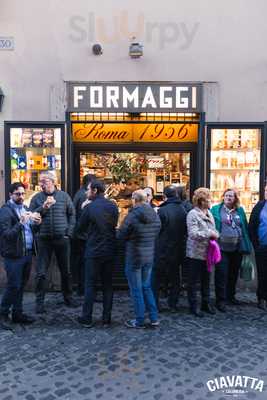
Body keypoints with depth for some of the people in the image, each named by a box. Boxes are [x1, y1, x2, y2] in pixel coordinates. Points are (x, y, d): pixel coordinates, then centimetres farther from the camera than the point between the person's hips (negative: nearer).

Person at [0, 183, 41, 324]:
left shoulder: (25, 208, 13)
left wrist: (36, 223, -3)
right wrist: (21, 222, -29)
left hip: (27, 253, 7)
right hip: (14, 255, -7)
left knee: (21, 285, 15)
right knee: (13, 285, 1)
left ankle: (18, 313, 27)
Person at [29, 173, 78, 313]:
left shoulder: (64, 196, 3)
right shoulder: (36, 198, 2)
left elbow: (72, 214, 5)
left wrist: (69, 232, -2)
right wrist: (43, 207, -19)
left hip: (62, 239, 1)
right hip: (44, 239, 0)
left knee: (65, 271, 13)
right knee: (41, 273, 3)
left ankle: (68, 297, 30)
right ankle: (40, 301, 17)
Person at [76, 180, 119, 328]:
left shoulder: (89, 207, -12)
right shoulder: (113, 206, -1)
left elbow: (79, 229, -2)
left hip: (93, 252, -3)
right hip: (110, 252, 3)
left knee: (90, 285, 9)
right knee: (108, 285, 12)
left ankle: (87, 319, 17)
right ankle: (106, 319, 18)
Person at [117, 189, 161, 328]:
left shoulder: (132, 216, -20)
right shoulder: (155, 215, 0)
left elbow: (120, 235, -11)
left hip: (134, 258, -6)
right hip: (149, 257, 6)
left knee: (136, 290, 8)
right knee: (146, 287, 20)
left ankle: (140, 321, 19)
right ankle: (154, 318, 24)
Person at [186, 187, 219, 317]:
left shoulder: (209, 213, 9)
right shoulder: (193, 214, -15)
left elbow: (214, 230, 15)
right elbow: (193, 234, -23)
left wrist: (215, 234, -6)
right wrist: (210, 233, -20)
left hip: (207, 253, 7)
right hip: (196, 253, -7)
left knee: (206, 280, 18)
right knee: (193, 281, 6)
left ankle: (206, 303, 33)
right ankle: (193, 306, 19)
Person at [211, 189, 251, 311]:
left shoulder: (240, 211, 9)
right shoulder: (216, 209, -1)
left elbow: (245, 228, 10)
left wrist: (246, 245, 5)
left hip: (237, 248, 4)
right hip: (222, 248, -4)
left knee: (234, 274, 16)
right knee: (221, 274, -2)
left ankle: (231, 296, 33)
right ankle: (220, 300, 8)